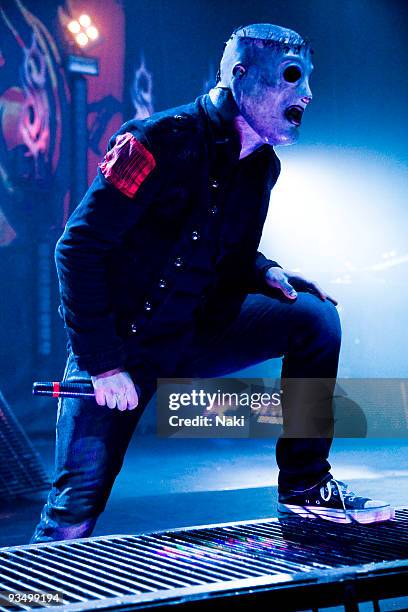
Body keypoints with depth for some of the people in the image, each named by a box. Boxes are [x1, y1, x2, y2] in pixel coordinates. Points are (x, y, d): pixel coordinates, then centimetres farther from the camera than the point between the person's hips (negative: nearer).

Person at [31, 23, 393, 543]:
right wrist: (101, 364, -23)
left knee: (315, 315, -8)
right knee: (75, 512, -10)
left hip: (197, 335, 6)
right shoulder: (163, 143, -20)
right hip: (122, 343, -6)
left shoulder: (261, 164, 4)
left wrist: (266, 274, -5)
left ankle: (304, 486, -1)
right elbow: (78, 249, -21)